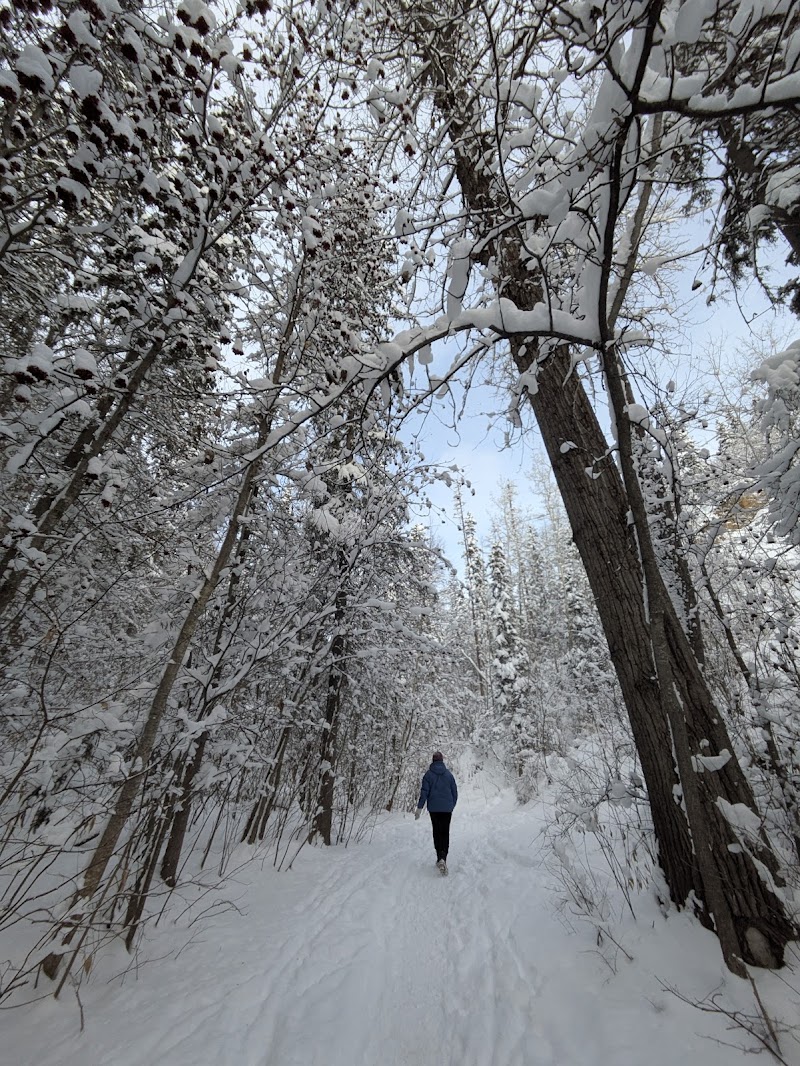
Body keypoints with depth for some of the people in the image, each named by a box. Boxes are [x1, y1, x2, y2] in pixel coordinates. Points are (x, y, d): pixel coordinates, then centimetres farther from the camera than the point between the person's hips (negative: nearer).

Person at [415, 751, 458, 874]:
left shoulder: (429, 774, -5)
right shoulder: (449, 774, 1)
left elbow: (424, 792, -9)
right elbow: (455, 792, 7)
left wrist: (419, 807, -7)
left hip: (434, 809, -1)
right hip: (447, 809, 1)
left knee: (437, 832, 15)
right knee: (445, 833, 5)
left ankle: (440, 858, 13)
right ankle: (443, 858, -13)